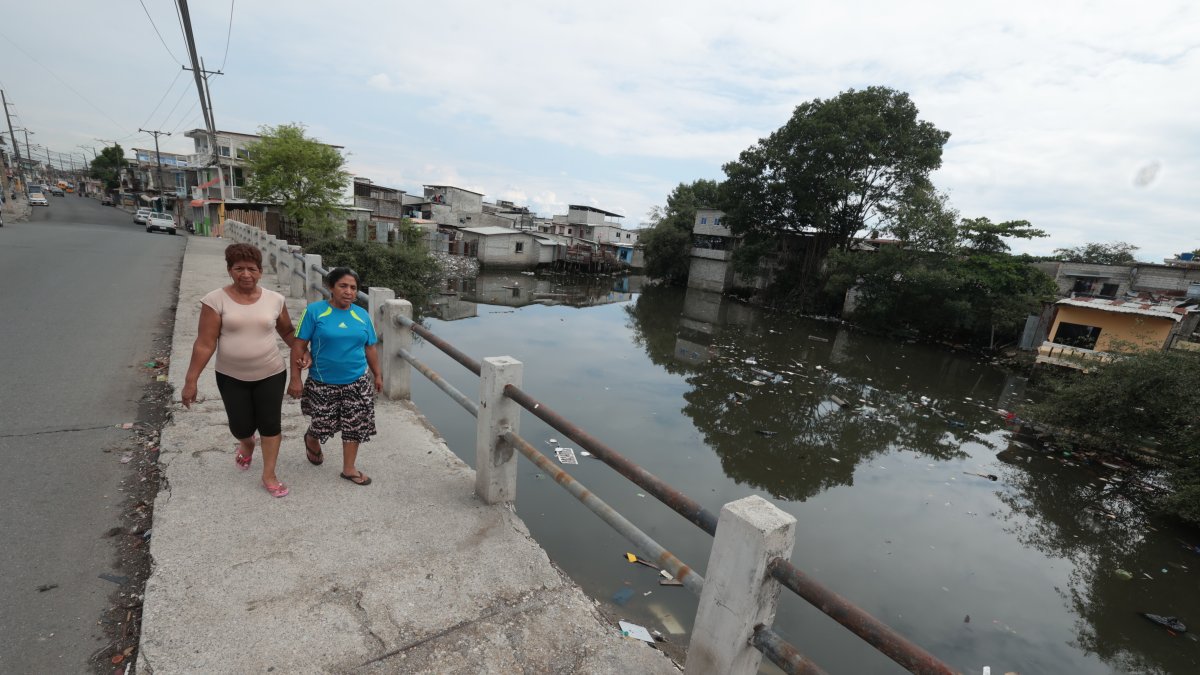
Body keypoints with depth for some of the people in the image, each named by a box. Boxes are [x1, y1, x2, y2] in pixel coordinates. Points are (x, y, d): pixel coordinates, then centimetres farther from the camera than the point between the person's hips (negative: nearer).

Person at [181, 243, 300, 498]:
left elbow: (287, 331, 9)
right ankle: (247, 444, 48)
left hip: (270, 374, 1)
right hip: (231, 377, 0)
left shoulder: (274, 299, -5)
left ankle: (269, 475, 23)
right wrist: (191, 380, -9)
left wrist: (301, 351, -8)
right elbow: (204, 344, -10)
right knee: (241, 426, 9)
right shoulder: (216, 300, -11)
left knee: (270, 423, 5)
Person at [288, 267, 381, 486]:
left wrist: (377, 374, 12)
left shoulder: (362, 315, 1)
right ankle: (311, 441, 49)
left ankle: (349, 469, 24)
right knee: (323, 424, 12)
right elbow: (299, 346, -9)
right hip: (323, 383, -3)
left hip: (357, 383, 3)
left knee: (355, 426, 7)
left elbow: (370, 348, 9)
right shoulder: (314, 311, -9)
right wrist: (295, 378, -11)